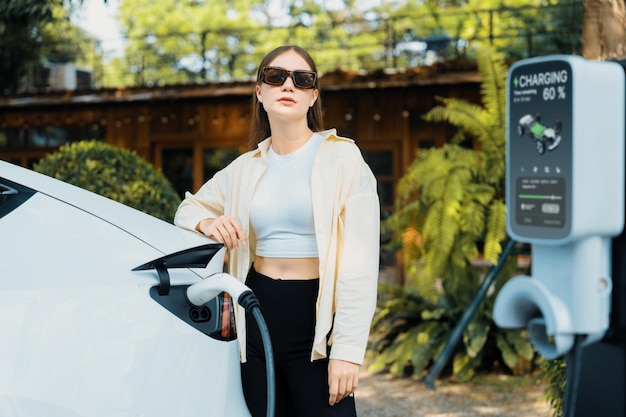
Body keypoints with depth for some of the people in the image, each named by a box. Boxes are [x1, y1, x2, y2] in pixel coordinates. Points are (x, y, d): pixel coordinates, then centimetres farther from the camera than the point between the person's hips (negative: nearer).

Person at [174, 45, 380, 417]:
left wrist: (348, 350, -17)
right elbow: (190, 207, 25)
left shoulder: (342, 158, -5)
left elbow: (359, 264, -10)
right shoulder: (246, 168, 9)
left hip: (317, 318, -4)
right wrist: (207, 222, -1)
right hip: (258, 316, 4)